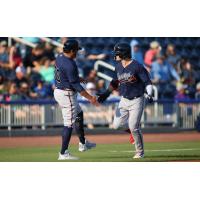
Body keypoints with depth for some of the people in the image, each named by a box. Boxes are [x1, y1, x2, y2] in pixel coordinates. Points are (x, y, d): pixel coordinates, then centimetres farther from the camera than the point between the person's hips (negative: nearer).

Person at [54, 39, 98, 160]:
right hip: (67, 94, -10)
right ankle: (63, 153, -1)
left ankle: (83, 144, 36)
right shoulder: (69, 65, -25)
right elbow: (76, 85, -24)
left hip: (58, 91, 10)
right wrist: (90, 98, -21)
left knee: (79, 114, 25)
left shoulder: (60, 57, 3)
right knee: (69, 123, -4)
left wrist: (80, 78, 27)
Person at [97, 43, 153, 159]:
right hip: (124, 100, 7)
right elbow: (115, 82, 21)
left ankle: (140, 152, 7)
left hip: (137, 100, -7)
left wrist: (149, 94, -30)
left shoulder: (137, 66, -15)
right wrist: (107, 93, 15)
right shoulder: (118, 67, 6)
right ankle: (136, 130, 27)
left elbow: (147, 82, -16)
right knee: (117, 125, 0)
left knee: (134, 127, -11)